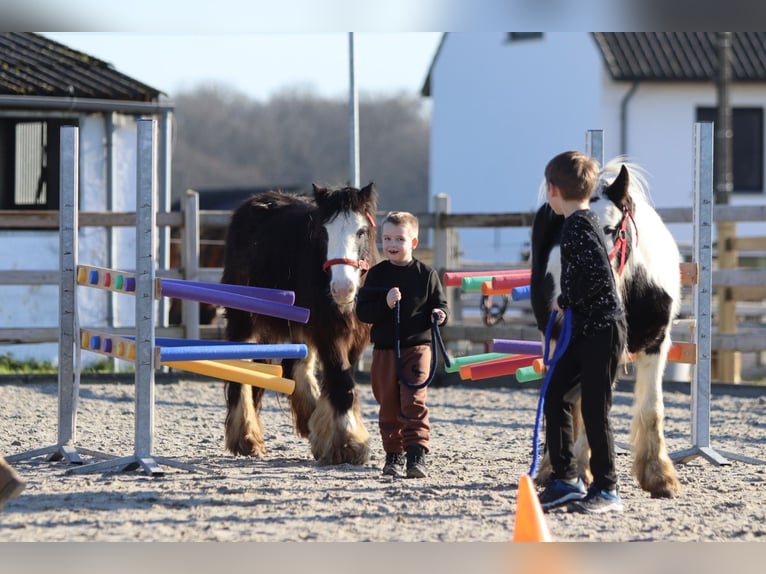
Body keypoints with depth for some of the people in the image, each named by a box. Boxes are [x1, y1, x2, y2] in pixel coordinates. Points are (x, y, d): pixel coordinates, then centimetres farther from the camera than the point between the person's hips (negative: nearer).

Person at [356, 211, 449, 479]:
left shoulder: (426, 274, 0)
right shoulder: (377, 274, 3)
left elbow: (440, 304, 6)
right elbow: (362, 311, -1)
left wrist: (439, 314, -17)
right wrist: (385, 304, -18)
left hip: (416, 348, -2)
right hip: (384, 349, 3)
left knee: (414, 402, -11)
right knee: (388, 406, 9)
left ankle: (417, 455, -14)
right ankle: (393, 456, 18)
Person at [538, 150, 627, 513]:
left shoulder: (578, 225, -16)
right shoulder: (583, 222, 14)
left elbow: (600, 275, -26)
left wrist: (567, 301, -14)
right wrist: (568, 303, 15)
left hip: (602, 330, -10)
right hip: (586, 331, 10)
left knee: (594, 410, -5)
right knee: (555, 399, 12)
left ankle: (606, 490, 1)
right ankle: (564, 480, 17)